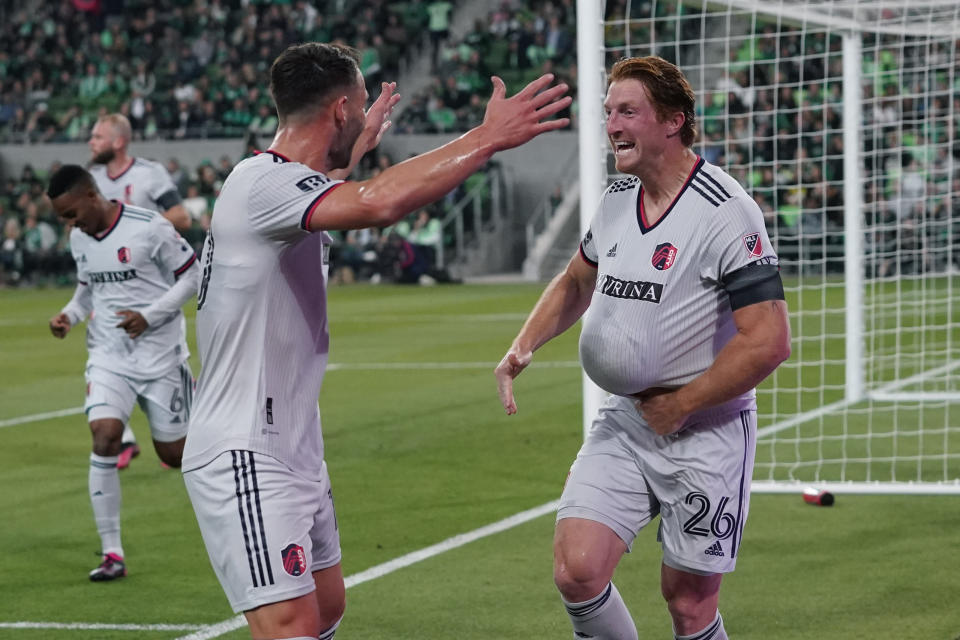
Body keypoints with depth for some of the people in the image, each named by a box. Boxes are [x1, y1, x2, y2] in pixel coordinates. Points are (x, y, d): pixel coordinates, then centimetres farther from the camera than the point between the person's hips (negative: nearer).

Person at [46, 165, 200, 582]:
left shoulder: (149, 227, -14)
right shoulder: (79, 240, 4)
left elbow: (191, 275, -7)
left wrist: (149, 316, -18)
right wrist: (70, 314, -1)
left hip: (160, 355, -4)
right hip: (108, 357, 4)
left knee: (173, 454, 5)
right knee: (104, 436, -18)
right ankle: (112, 554, -14)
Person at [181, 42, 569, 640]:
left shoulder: (281, 182, 13)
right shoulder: (262, 183, -19)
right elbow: (379, 203, -37)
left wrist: (356, 149, 54)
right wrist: (487, 137, -30)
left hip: (293, 451, 11)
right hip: (245, 458, -11)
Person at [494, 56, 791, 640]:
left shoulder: (725, 213, -17)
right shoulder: (617, 199, 6)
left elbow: (768, 341, -22)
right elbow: (576, 283, 25)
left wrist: (679, 406, -14)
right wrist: (524, 346, 8)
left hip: (705, 432, -6)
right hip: (624, 421, 6)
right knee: (576, 570, -8)